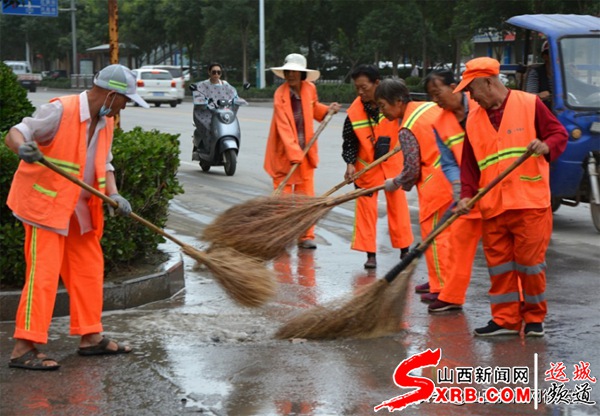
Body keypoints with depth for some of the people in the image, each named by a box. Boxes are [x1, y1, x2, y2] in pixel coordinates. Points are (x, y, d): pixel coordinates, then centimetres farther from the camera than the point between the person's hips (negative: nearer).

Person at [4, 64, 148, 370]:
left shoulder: (105, 122, 6)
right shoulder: (60, 110, -19)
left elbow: (104, 164, 12)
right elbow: (14, 134, -22)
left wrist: (114, 195, -7)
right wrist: (23, 147, -46)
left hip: (80, 208, 9)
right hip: (46, 203, -9)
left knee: (89, 268, 12)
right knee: (43, 273, -12)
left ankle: (90, 337, 24)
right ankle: (23, 349, -11)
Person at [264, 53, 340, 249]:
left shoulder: (310, 88, 1)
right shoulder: (280, 96, -17)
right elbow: (284, 128, -24)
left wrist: (327, 110, 6)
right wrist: (294, 154, -32)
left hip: (305, 150, 5)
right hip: (283, 152, -5)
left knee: (306, 194, 5)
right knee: (282, 194, 1)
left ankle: (306, 236, 10)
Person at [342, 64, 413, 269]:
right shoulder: (354, 113, -16)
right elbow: (349, 142, -9)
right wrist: (350, 164, -21)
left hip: (393, 164, 1)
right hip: (367, 167, -1)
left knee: (398, 205, 10)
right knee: (366, 209, 1)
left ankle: (404, 249, 23)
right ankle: (370, 254, 9)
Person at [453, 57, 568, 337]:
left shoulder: (530, 104, -2)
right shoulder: (474, 120, 12)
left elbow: (559, 133, 0)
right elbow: (469, 163, 12)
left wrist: (546, 146, -22)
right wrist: (467, 195, -2)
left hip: (530, 203, -4)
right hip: (492, 206, 5)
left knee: (530, 261, 0)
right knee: (498, 263, 6)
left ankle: (534, 318, 15)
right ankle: (505, 320, 15)